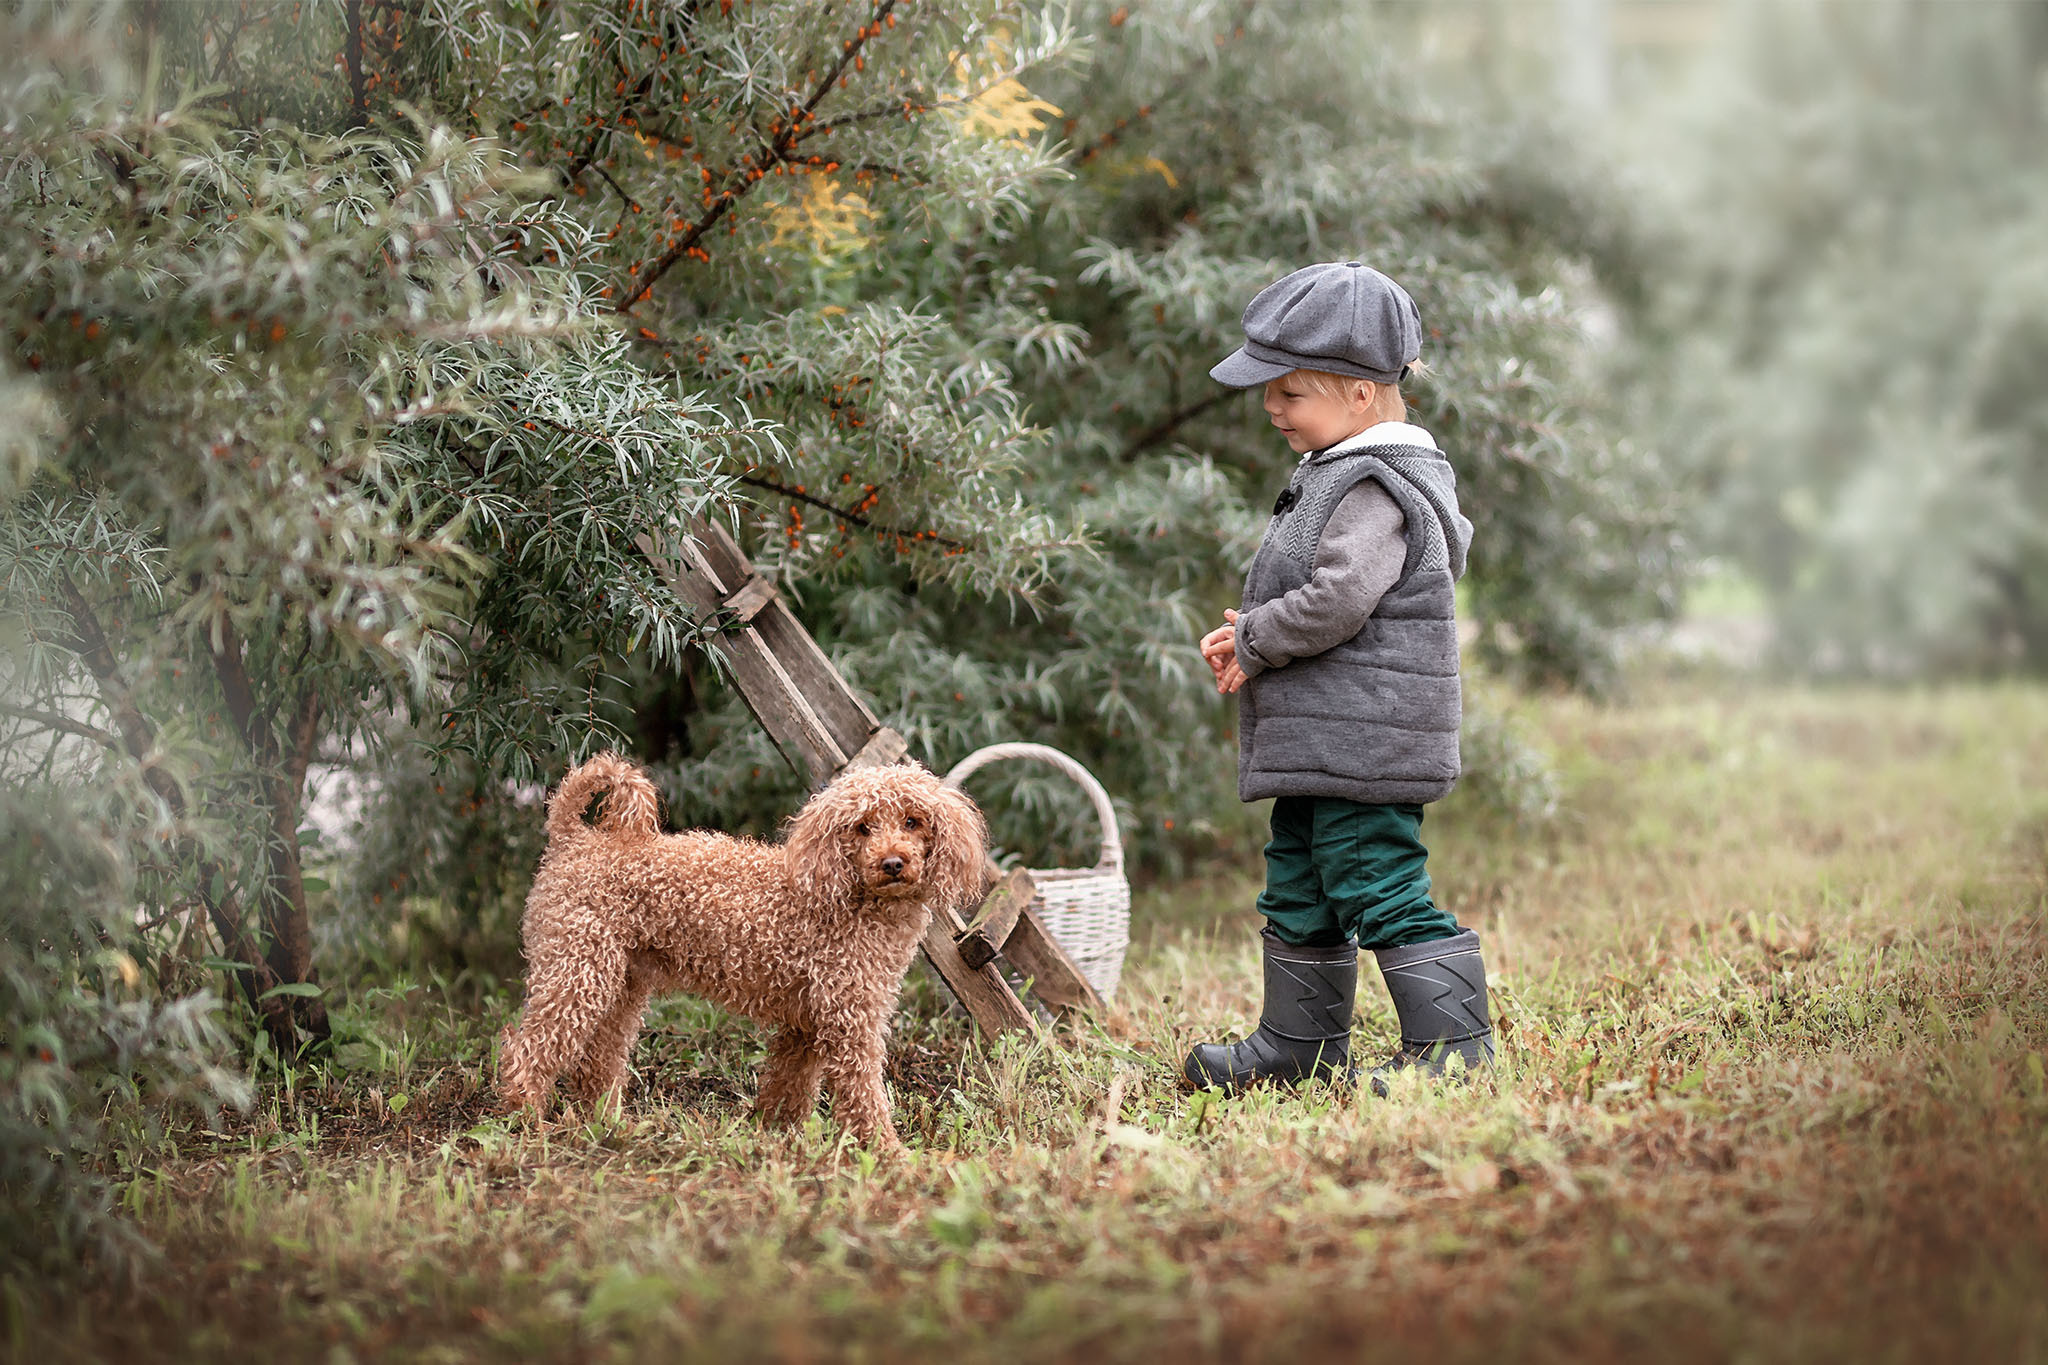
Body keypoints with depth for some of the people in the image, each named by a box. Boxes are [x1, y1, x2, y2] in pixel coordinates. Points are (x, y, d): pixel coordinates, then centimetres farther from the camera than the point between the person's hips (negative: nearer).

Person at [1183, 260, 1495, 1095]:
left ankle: (1452, 1040, -2)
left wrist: (1250, 643, -10)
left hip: (1364, 738, -11)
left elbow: (1335, 601, -25)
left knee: (1378, 885, -8)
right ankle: (1300, 1042, 28)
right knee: (1299, 889, 17)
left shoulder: (1377, 490, -17)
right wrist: (1248, 634, 8)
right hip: (1319, 743, 11)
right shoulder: (1337, 475, 16)